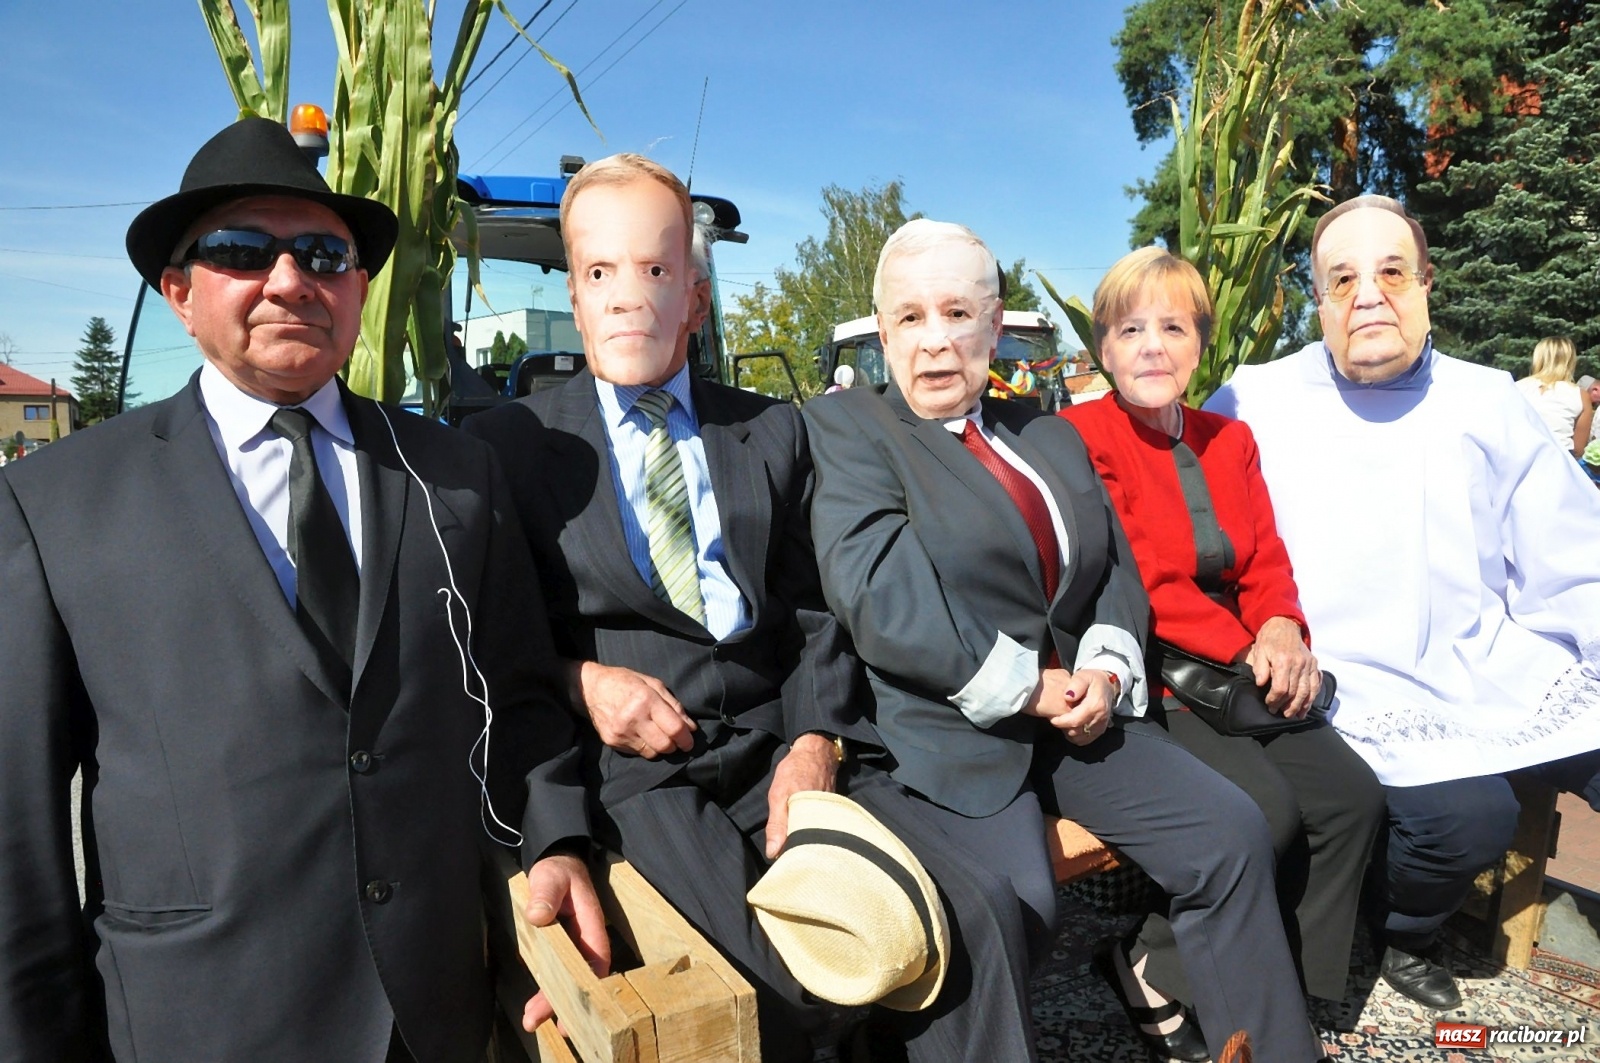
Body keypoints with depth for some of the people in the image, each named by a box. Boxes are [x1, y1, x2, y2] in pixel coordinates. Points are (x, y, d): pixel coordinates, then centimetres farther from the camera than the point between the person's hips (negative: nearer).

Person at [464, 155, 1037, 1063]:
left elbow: (815, 613, 9)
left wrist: (815, 744, -6)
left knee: (981, 913, -18)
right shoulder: (509, 443, 7)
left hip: (785, 746, 3)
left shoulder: (775, 433, 13)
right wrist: (577, 679, -10)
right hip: (636, 766, -2)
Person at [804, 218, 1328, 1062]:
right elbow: (877, 597, -16)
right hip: (948, 730, -6)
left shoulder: (1052, 437, 18)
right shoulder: (845, 428, -3)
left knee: (1230, 834, -6)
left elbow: (1119, 574, 17)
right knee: (1014, 908, -27)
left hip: (1075, 711, 6)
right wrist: (1027, 689, -14)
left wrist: (1107, 667, -5)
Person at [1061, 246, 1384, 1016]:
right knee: (1264, 809, -22)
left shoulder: (1230, 440, 14)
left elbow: (1266, 560, 10)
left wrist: (1281, 629, -11)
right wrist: (1246, 649, -17)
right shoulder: (1082, 436, -9)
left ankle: (1290, 989, 12)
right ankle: (1162, 971, 4)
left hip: (1236, 675, 7)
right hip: (1142, 683, -7)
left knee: (1352, 795, -8)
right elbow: (1140, 581, -15)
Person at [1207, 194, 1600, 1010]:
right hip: (1356, 689, -4)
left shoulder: (1487, 402, 6)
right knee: (1468, 813, -24)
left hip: (1503, 668, 4)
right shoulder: (1254, 404, -3)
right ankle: (1392, 930, 10)